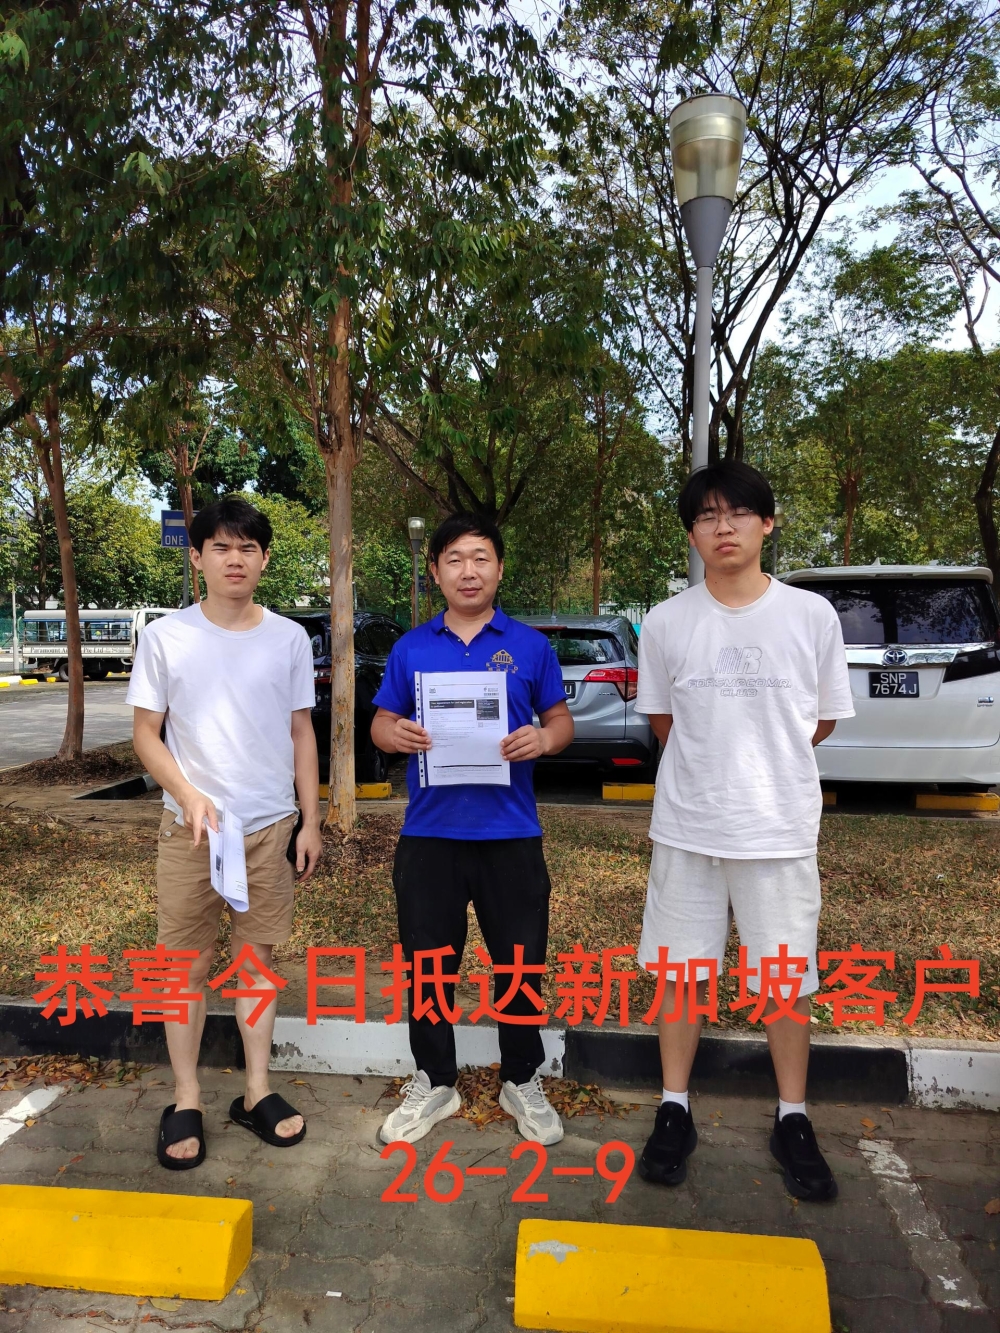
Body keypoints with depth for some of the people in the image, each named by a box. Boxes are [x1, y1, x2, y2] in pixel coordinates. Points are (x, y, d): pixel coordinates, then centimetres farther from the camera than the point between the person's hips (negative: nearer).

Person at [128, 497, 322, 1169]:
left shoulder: (290, 639, 2)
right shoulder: (166, 636, -3)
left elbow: (302, 735, 6)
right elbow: (146, 734, -1)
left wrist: (311, 822, 3)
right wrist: (190, 796, -17)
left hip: (271, 828, 2)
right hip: (191, 828, -1)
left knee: (259, 959, 12)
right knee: (190, 967, 8)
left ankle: (257, 1092, 26)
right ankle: (186, 1102, 24)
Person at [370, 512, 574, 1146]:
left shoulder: (530, 646, 2)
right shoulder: (411, 649, 5)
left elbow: (562, 720, 6)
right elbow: (381, 725, 9)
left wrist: (544, 739, -17)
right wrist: (396, 735, -14)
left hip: (511, 832, -1)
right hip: (430, 830, 1)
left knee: (520, 963, 11)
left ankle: (523, 1082, 34)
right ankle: (435, 1083, 33)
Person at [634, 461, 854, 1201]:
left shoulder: (812, 615, -4)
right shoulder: (667, 622, -2)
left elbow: (823, 720, 7)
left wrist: (763, 763, 10)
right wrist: (711, 770, 10)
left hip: (781, 829, 0)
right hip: (687, 827, 1)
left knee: (788, 979, 11)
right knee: (683, 972, 12)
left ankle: (793, 1120, 32)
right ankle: (675, 1110, 29)